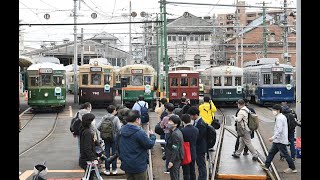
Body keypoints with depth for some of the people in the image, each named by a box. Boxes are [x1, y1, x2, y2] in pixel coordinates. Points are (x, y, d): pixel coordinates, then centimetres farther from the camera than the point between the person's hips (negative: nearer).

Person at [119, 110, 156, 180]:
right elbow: (150, 144, -14)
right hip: (138, 166, -7)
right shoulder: (140, 132, -23)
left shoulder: (122, 130, 2)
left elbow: (119, 147, 13)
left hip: (126, 165, 7)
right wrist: (153, 135, 3)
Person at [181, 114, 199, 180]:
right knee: (192, 172, 18)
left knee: (186, 173, 3)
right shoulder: (196, 130, -4)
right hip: (193, 154, 5)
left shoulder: (183, 130, -20)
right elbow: (197, 141, 4)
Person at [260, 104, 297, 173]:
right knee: (271, 152, 11)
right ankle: (266, 165, 15)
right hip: (278, 140, 10)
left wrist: (273, 137, -22)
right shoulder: (283, 117, 13)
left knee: (285, 154, -1)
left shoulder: (279, 118, -19)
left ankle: (293, 168, 8)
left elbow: (279, 130, -26)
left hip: (280, 140, -10)